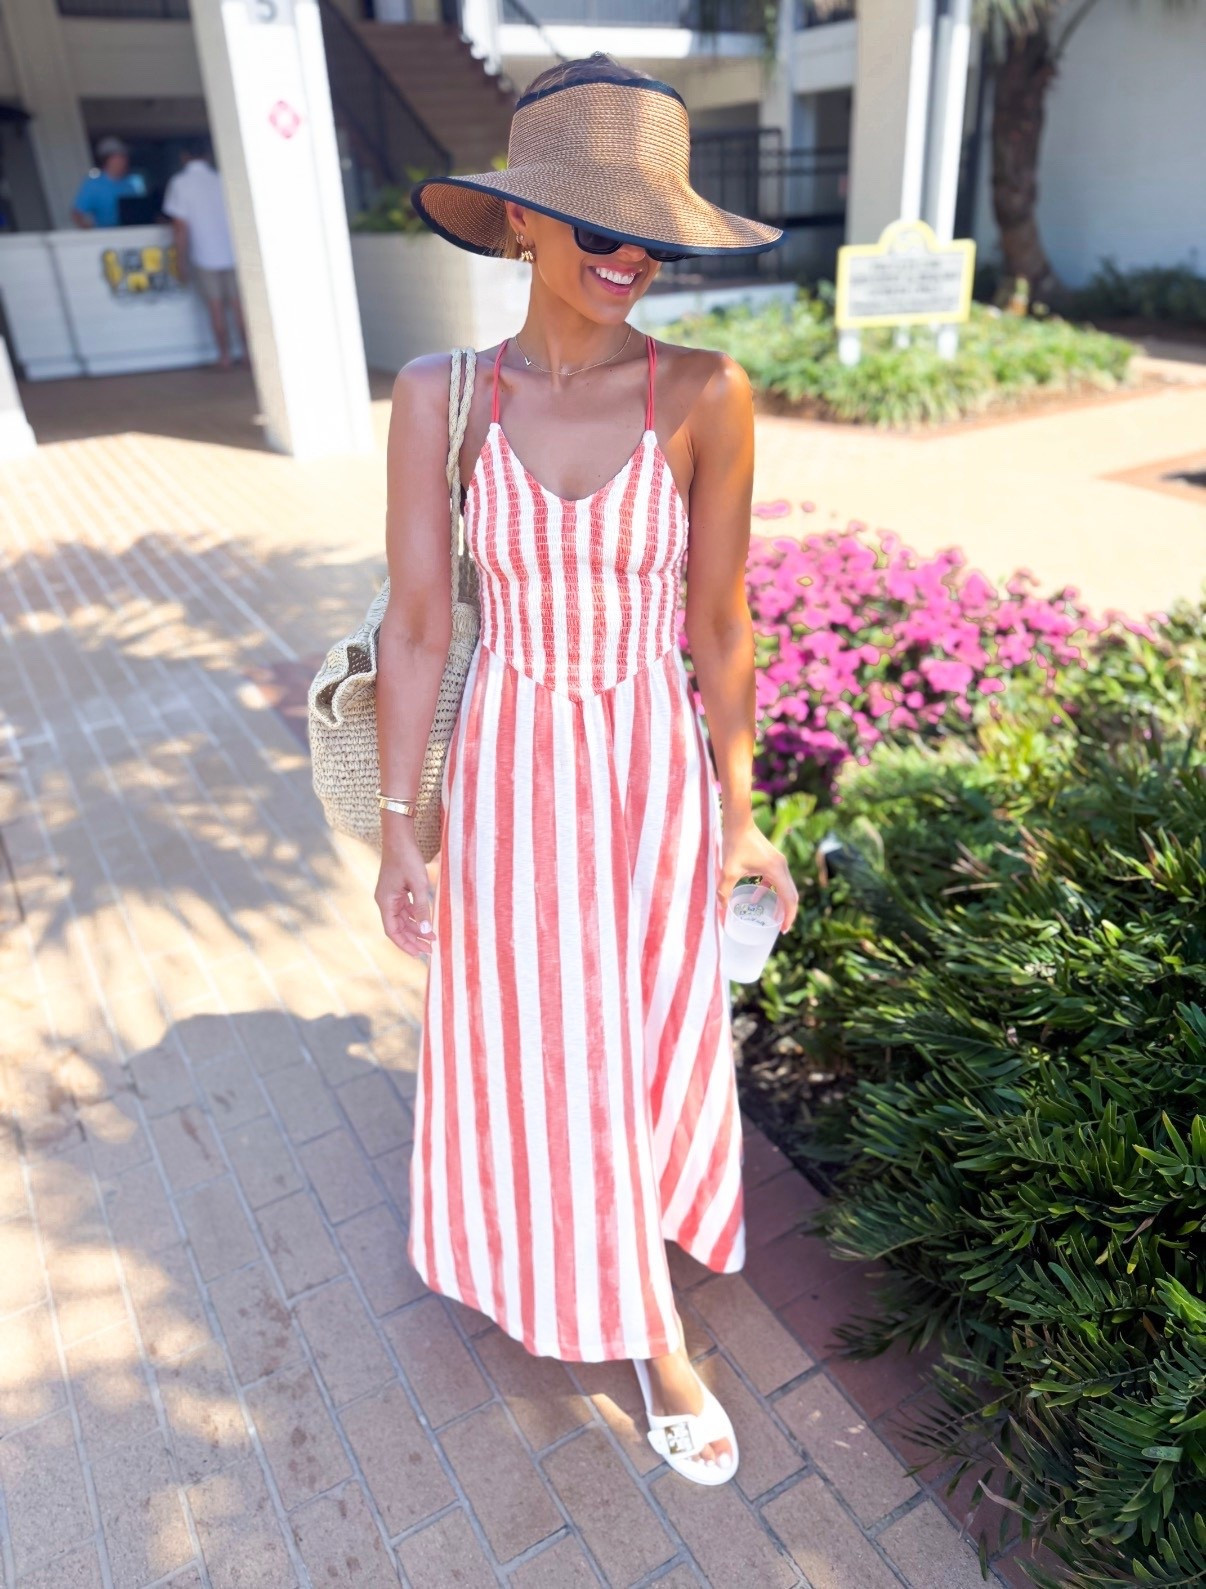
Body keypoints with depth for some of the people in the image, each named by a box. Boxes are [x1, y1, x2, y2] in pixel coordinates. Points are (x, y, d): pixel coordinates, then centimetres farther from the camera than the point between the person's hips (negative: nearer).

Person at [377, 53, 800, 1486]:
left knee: (644, 1039, 17)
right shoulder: (440, 398, -9)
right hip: (509, 769, 1)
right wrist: (399, 825, -4)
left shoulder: (705, 396, -10)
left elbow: (718, 624, -4)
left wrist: (740, 816, -1)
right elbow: (415, 625, -5)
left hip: (653, 772, 0)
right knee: (529, 1036, 12)